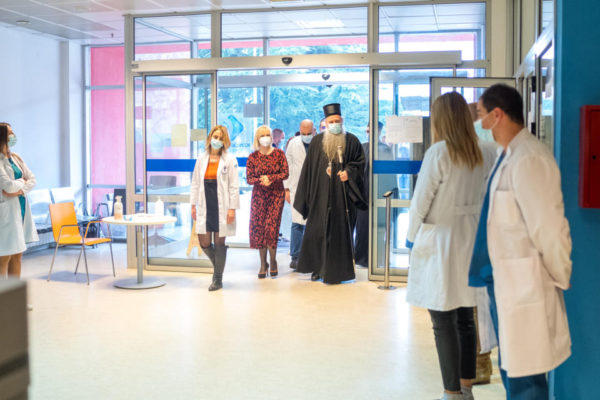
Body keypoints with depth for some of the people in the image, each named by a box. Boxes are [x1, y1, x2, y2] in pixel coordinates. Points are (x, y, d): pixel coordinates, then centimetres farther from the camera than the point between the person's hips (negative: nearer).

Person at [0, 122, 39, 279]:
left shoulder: (15, 158, 13)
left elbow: (32, 179, 9)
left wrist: (20, 190, -9)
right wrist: (22, 182, 0)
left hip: (20, 209, 8)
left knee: (17, 255, 11)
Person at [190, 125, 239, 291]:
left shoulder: (230, 160, -2)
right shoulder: (201, 159, 10)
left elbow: (234, 186, -5)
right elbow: (195, 183, 13)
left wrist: (232, 208, -11)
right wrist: (193, 205, 8)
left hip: (221, 207, -4)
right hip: (205, 207, 4)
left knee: (219, 242, 1)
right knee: (204, 243, 2)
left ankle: (218, 279, 14)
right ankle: (218, 266, 31)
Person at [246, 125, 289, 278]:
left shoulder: (279, 154, 2)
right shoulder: (253, 157, 5)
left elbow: (285, 174, -3)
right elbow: (249, 178, 2)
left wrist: (270, 178, -15)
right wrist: (261, 181, -16)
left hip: (276, 194, -2)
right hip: (259, 196, 2)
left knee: (272, 227, -10)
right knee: (259, 228, -2)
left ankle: (273, 261, 6)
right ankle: (263, 263, 8)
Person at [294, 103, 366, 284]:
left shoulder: (352, 141, 4)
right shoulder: (316, 142, 8)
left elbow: (360, 162, 7)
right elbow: (308, 168, 9)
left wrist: (348, 172, -13)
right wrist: (306, 197, 5)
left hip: (342, 195, -1)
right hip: (320, 195, 2)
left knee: (341, 230, 0)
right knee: (317, 230, 3)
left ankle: (336, 270, 8)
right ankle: (318, 268, 15)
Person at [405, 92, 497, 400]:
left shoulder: (438, 153, -14)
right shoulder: (484, 155, 1)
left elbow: (421, 201, -10)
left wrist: (411, 237, 3)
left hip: (440, 242, -6)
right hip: (471, 241, 6)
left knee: (444, 324, 2)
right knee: (465, 319, 15)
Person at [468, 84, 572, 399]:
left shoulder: (529, 160, -20)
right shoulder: (506, 155, 10)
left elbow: (549, 226, -19)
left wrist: (560, 277, -8)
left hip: (525, 287, -9)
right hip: (503, 281, 9)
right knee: (510, 371, 20)